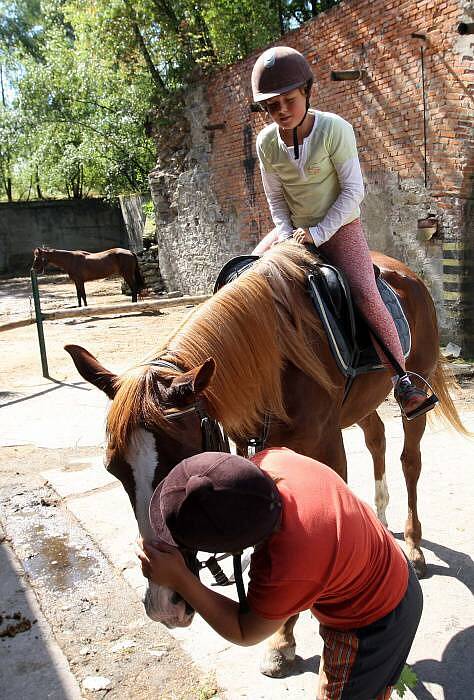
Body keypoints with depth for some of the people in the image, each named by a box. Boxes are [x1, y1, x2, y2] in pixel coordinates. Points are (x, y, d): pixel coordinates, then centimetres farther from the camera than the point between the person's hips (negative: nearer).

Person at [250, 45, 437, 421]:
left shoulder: (334, 129, -17)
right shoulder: (267, 141, -4)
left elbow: (353, 191, -16)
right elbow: (275, 197, 4)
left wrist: (319, 232, -22)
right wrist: (286, 232, -14)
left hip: (340, 226, -5)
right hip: (293, 228, 5)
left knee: (366, 295, -24)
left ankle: (402, 381, -16)